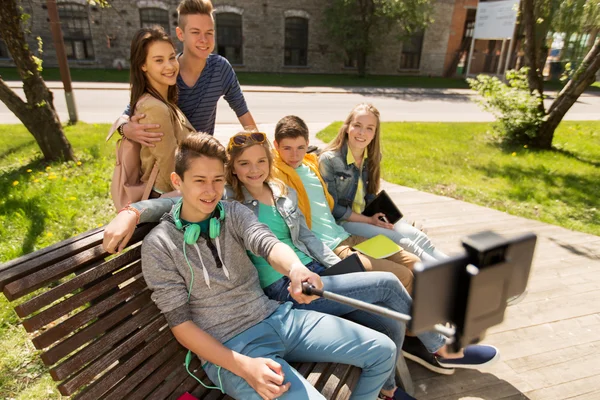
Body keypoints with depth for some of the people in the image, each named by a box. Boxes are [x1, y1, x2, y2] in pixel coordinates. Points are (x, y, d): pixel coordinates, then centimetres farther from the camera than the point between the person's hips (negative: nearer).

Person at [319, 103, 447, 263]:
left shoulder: (372, 157, 3)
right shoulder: (329, 160, -17)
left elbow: (369, 195, 13)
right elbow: (332, 208, -15)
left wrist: (379, 213, -8)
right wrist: (370, 221, -15)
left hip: (368, 215, 6)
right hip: (343, 222, -6)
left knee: (418, 237, -12)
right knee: (402, 242, -20)